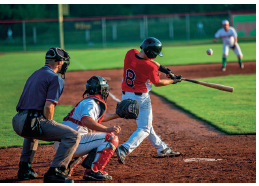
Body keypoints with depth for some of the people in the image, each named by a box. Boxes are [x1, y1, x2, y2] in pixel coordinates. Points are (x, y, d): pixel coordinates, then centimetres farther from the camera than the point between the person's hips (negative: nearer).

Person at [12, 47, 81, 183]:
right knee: (73, 136, -9)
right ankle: (54, 172, -17)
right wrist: (49, 125, 3)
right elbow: (48, 107, -15)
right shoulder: (55, 78, -3)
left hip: (17, 122, 9)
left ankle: (24, 169, 35)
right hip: (33, 122, -9)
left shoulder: (35, 75, 25)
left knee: (32, 133, 44)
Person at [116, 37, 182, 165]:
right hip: (141, 98, -8)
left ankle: (162, 149, 34)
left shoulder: (130, 54, -7)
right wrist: (173, 81, 10)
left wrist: (159, 67, 9)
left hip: (126, 96, 8)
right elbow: (157, 83, -4)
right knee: (144, 129, 1)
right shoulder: (150, 67, -23)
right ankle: (125, 148, -20)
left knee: (145, 124, 20)